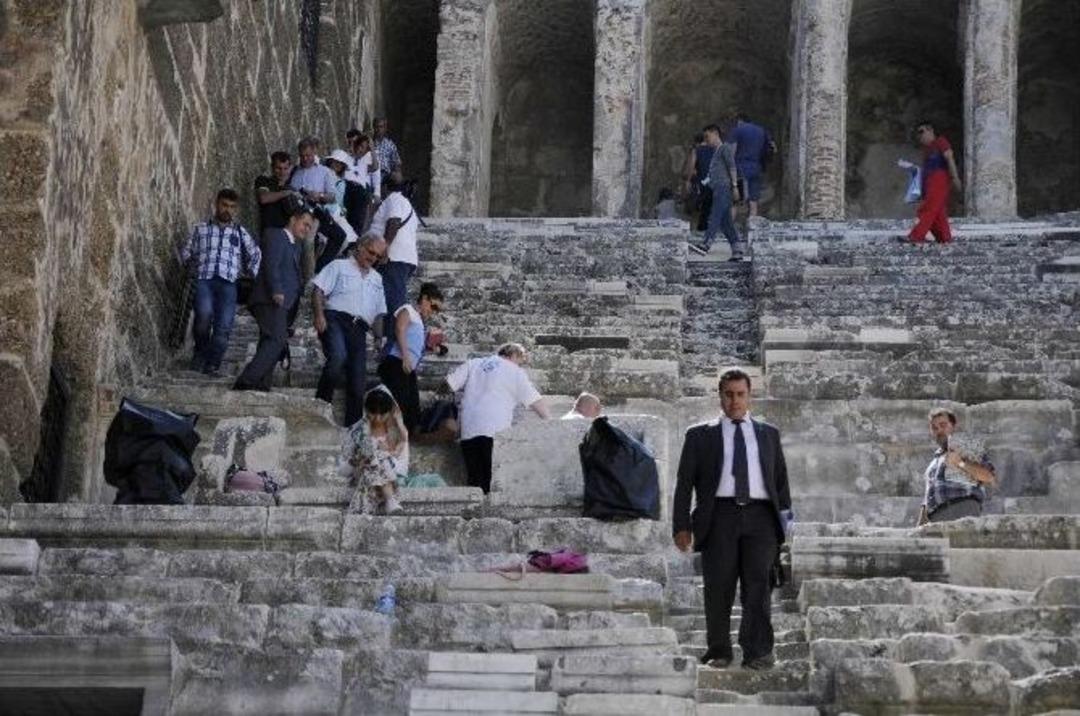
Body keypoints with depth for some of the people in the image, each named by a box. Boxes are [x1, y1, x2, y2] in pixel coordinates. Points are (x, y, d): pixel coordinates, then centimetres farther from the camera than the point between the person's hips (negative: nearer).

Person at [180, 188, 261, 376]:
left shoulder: (240, 232, 18)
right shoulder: (201, 229, 15)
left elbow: (255, 254, 29)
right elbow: (186, 253, 21)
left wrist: (251, 274, 22)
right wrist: (197, 268, 12)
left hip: (228, 283, 1)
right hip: (204, 280, -1)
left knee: (224, 326, -14)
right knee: (204, 313, -28)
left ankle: (212, 364, -2)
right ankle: (201, 352, -5)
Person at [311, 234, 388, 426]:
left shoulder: (376, 279, 29)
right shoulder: (339, 266, 12)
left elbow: (379, 312, 30)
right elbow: (318, 290, 1)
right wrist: (319, 315, -15)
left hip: (359, 329, 5)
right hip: (335, 319, -5)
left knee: (358, 382, -2)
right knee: (338, 357, -34)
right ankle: (320, 405, -24)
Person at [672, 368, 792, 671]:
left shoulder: (768, 434, 18)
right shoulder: (700, 435, 12)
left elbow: (781, 478, 19)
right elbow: (684, 482, 9)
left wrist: (785, 517, 9)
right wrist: (681, 525, 0)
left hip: (760, 515, 1)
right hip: (720, 516, -1)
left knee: (758, 584, -7)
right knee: (718, 588, -1)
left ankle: (758, 652, -7)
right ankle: (719, 651, 6)